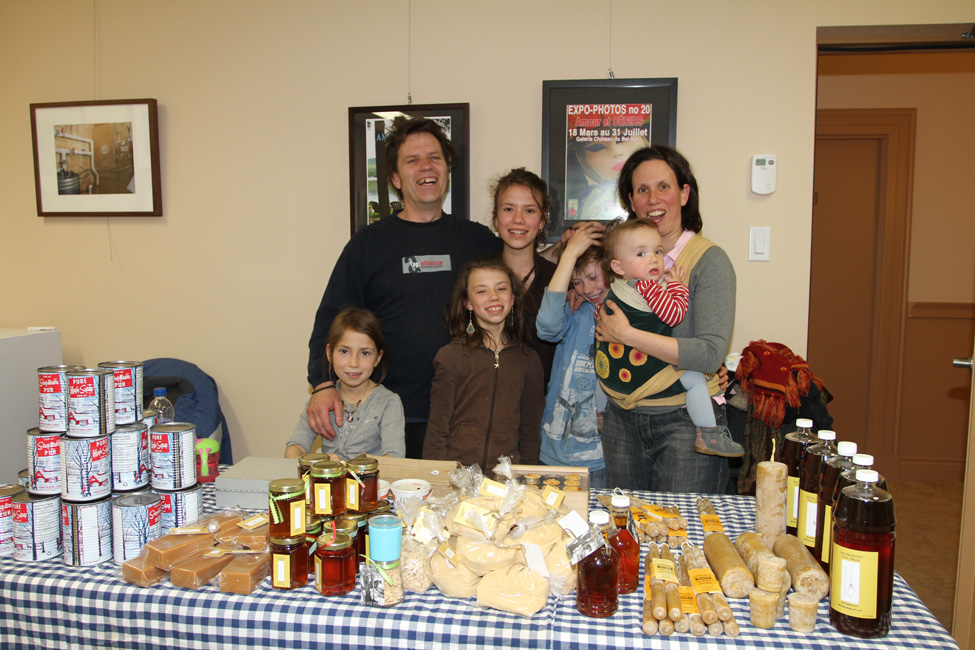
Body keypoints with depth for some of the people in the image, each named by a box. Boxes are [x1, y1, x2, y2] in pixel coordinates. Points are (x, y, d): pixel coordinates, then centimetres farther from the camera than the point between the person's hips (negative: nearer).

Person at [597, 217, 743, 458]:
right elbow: (674, 314, -20)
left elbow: (598, 314, 22)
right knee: (695, 379, -3)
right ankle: (708, 436, 1)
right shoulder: (648, 287, -20)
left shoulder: (615, 289, 8)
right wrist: (676, 284, -7)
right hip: (638, 379, -9)